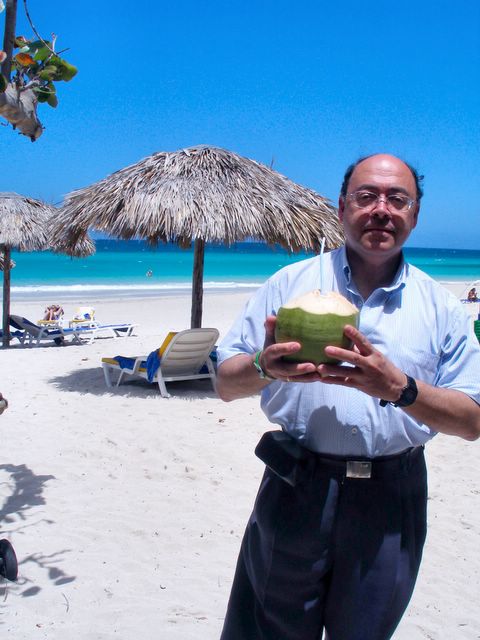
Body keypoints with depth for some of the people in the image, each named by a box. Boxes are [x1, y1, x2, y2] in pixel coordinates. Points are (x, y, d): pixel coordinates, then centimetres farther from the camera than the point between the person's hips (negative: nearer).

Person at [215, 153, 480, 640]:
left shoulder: (440, 307, 1)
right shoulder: (290, 283, 1)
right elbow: (226, 384, 0)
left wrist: (399, 388, -21)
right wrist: (265, 366, -23)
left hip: (392, 498, 1)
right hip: (295, 490, 0)